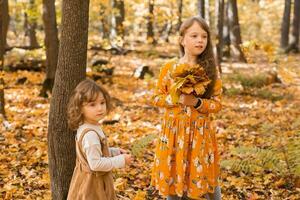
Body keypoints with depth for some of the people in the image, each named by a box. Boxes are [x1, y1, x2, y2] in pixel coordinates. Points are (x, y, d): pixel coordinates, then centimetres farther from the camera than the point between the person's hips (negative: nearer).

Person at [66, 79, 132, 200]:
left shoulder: (91, 127, 1)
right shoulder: (90, 134, -29)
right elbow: (96, 164, -30)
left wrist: (115, 152, 5)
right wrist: (120, 160, -22)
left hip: (94, 179, 10)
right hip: (91, 183, -10)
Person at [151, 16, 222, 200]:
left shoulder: (211, 70, -2)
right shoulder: (169, 68, -3)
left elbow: (217, 104, -2)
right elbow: (157, 98, 2)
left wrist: (197, 103, -20)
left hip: (201, 132, 0)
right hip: (174, 131, 0)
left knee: (206, 180, 7)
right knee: (173, 178, 9)